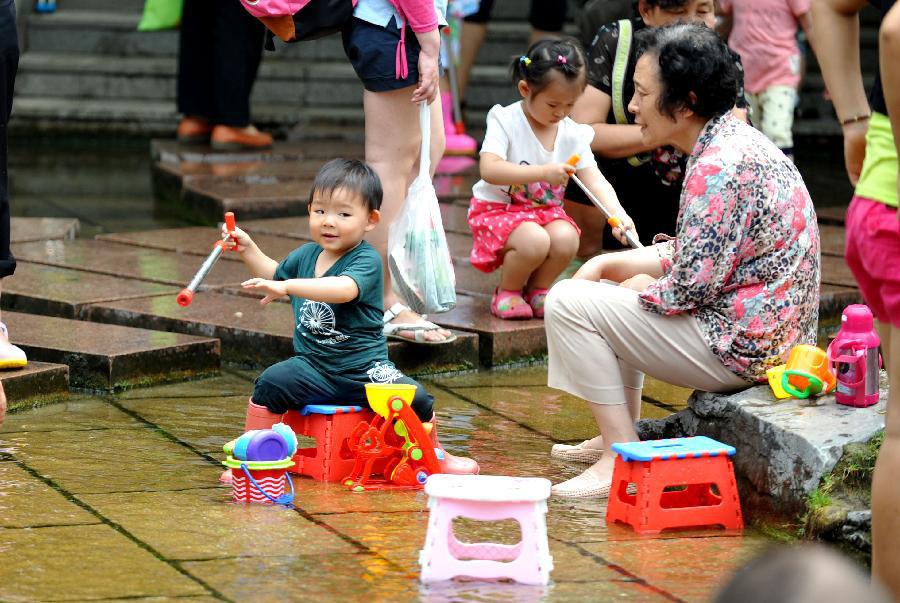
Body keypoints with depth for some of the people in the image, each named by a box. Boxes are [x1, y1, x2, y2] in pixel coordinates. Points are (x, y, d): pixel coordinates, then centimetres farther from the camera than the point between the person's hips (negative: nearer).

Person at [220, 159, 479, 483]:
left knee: (414, 398, -20)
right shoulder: (306, 255, 7)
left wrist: (287, 286, -46)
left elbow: (344, 289, -37)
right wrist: (249, 249, 16)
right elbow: (276, 275, 32)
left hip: (363, 369, -4)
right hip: (312, 366, 4)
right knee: (271, 383, -22)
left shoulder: (366, 260, -14)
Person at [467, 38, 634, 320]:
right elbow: (489, 170, -28)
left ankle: (537, 289, 1)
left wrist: (617, 213, -27)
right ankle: (506, 293, -4)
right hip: (498, 209, -5)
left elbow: (594, 180, -6)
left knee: (567, 239, -29)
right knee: (534, 241, -35)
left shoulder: (572, 133, 0)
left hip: (545, 211, 5)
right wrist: (543, 173, -37)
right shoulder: (505, 121, -14)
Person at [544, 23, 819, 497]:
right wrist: (609, 264, 11)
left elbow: (690, 286, -23)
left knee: (568, 303, -10)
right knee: (631, 284, 32)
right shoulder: (735, 143, 11)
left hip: (742, 347, -11)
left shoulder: (720, 166, -22)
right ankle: (618, 436, 32)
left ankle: (622, 460, -8)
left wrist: (637, 294, -3)